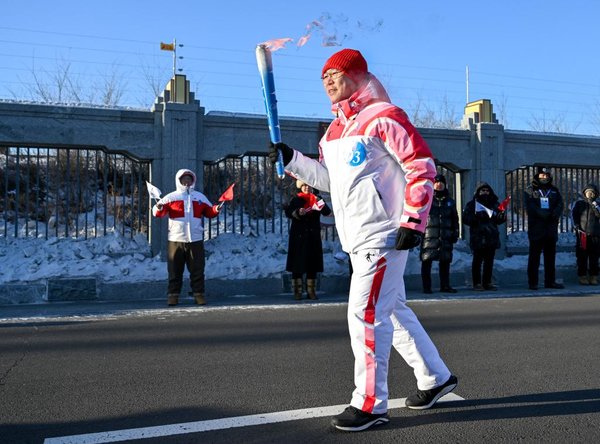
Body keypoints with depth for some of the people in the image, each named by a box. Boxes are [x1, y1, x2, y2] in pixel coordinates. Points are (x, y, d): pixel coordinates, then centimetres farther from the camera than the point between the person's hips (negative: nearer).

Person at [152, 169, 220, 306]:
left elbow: (209, 212, 12)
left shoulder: (200, 197, 13)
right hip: (176, 240, -2)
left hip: (196, 240, 2)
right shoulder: (171, 197, 4)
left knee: (197, 270, 4)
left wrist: (216, 209, -8)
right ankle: (173, 295, 10)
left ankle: (199, 294, 11)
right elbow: (158, 212, -1)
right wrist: (159, 208, -24)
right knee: (175, 270, 3)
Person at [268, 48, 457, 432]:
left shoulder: (383, 116, -10)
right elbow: (329, 178, 19)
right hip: (358, 238, 9)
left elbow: (422, 166, -13)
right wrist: (291, 159, 7)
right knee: (392, 311, 16)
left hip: (384, 234, -9)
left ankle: (371, 403, 4)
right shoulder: (335, 129, 16)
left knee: (365, 314, -9)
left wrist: (414, 222, -18)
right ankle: (435, 377, 31)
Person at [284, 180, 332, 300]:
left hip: (313, 237, 2)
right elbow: (288, 212, -10)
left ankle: (311, 291, 13)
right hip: (298, 237, -2)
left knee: (312, 264, 5)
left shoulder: (316, 199, 8)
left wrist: (320, 203, -24)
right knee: (298, 264, -1)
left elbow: (327, 212, -6)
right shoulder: (296, 200, 4)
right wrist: (298, 213, -29)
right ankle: (297, 291, 5)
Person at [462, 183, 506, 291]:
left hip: (492, 237, 4)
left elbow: (500, 220, 16)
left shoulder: (495, 204, 16)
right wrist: (476, 218, -20)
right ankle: (477, 283, 3)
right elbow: (465, 218, -4)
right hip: (477, 237, -4)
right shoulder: (472, 204, 4)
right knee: (477, 261, -3)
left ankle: (487, 282, 14)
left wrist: (502, 216, -7)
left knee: (489, 261, 6)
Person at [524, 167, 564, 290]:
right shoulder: (530, 190, 3)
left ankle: (550, 281, 16)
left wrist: (555, 214, -15)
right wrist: (544, 214, -22)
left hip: (551, 228, 5)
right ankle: (532, 282, 0)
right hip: (536, 228, -5)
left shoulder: (554, 190, 17)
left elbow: (560, 204, 5)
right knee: (534, 256, -3)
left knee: (550, 256, 9)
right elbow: (530, 206, -10)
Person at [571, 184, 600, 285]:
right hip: (582, 234, -1)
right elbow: (574, 216, 7)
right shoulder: (579, 204, 9)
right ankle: (582, 277, 1)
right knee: (582, 257, -3)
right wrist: (576, 226, -6)